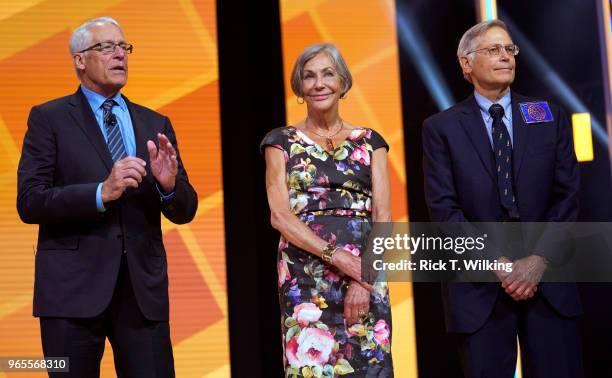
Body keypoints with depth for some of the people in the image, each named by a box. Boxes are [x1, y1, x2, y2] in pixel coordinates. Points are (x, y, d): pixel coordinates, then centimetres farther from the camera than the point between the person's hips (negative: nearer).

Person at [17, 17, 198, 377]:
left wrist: (169, 185, -12)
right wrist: (101, 193, -21)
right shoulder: (49, 118, 2)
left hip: (144, 287, 3)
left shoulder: (156, 124, 13)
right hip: (74, 287, -3)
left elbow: (185, 211, 10)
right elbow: (29, 202, -8)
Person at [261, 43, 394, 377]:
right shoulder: (282, 142, 7)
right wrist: (338, 256, -16)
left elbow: (383, 216, 2)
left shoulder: (369, 142, 11)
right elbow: (279, 215, -4)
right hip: (306, 276, -1)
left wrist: (364, 276, -13)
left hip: (366, 272, 2)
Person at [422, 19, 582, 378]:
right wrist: (497, 264, -13)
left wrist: (539, 260, -10)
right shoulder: (441, 128, 4)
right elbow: (444, 208, -5)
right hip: (479, 285, -1)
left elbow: (567, 196, 3)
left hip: (548, 278, 2)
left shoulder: (551, 117, 9)